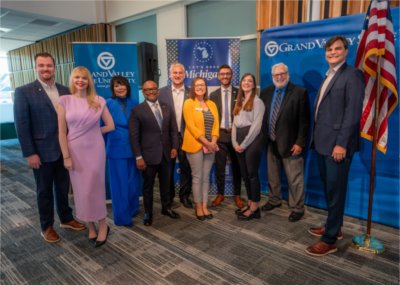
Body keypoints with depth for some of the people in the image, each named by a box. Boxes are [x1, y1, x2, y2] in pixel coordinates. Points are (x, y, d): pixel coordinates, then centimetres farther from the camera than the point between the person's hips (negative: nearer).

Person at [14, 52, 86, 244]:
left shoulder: (64, 91, 5)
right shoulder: (24, 92, -7)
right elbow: (21, 125, -10)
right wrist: (29, 153, -14)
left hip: (64, 149, 4)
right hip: (42, 151, -4)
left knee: (63, 188, 17)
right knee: (44, 191, 12)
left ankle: (66, 219, 36)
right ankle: (46, 227, 29)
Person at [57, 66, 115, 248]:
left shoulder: (99, 101, -1)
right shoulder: (65, 101, -1)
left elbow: (110, 126, 6)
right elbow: (62, 132, -3)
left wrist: (94, 132, 1)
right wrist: (66, 156, -7)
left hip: (95, 150, -1)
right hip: (75, 151, 1)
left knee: (94, 188, 4)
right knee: (81, 190, 8)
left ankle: (102, 226, 22)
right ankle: (91, 227, 24)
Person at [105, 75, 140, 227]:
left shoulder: (133, 103, 6)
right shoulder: (108, 104, -6)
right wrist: (105, 148, -3)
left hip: (133, 147, 4)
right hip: (117, 148, -4)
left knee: (133, 181, 14)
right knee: (120, 183, 4)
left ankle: (132, 209, 34)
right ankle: (122, 217, 17)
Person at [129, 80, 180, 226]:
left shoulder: (167, 108, 8)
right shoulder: (137, 110, -6)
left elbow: (173, 130, 10)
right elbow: (134, 135, -9)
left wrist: (174, 147, -2)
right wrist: (138, 157, -13)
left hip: (166, 154, 4)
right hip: (148, 154, -4)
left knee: (165, 183, 17)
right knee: (148, 186, 11)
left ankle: (166, 208, 36)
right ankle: (148, 213, 28)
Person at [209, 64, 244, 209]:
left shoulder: (239, 93, 2)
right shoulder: (213, 95, 7)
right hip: (219, 134, 1)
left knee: (236, 166, 8)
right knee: (219, 166, 5)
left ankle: (237, 195, 21)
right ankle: (220, 194, 20)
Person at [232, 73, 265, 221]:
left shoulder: (257, 101, -3)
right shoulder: (239, 102, 19)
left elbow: (256, 125, -12)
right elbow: (235, 123, 13)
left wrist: (244, 144, -14)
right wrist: (235, 142, 0)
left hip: (252, 140, -7)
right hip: (239, 141, 7)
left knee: (252, 173, -3)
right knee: (244, 173, 10)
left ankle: (255, 208, 6)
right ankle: (249, 203, 21)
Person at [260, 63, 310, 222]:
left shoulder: (299, 92, -7)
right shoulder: (266, 93, 8)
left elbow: (304, 120, -10)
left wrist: (300, 143, -15)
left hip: (290, 143, -5)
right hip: (271, 142, 5)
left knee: (294, 179, 4)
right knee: (272, 176, 18)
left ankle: (297, 208, 20)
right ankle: (274, 200, 38)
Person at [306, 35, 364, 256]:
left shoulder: (352, 75, -8)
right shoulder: (328, 77, 18)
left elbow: (353, 112, -16)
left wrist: (341, 144, -20)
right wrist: (316, 138, 11)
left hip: (337, 144, -8)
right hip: (323, 143, 8)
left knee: (335, 191, 0)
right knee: (328, 188, 17)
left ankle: (330, 240, 12)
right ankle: (334, 227, 33)